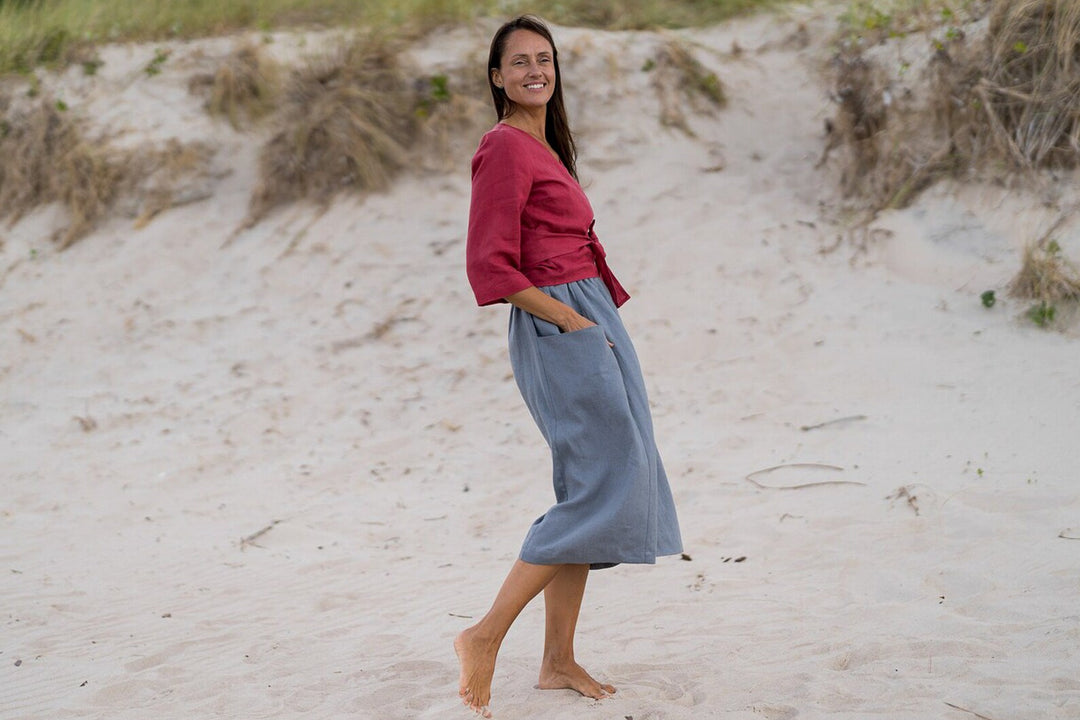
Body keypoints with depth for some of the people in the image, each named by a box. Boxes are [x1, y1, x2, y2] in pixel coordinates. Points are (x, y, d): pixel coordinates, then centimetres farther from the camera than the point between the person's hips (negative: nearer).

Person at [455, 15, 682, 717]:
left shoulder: (543, 146, 18)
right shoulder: (505, 147, -12)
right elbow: (491, 269, -18)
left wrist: (595, 320, 13)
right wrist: (571, 321, -17)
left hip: (590, 324, 10)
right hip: (559, 332, -10)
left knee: (590, 491, 9)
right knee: (607, 487, -13)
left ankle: (559, 660, 15)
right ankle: (486, 636, -9)